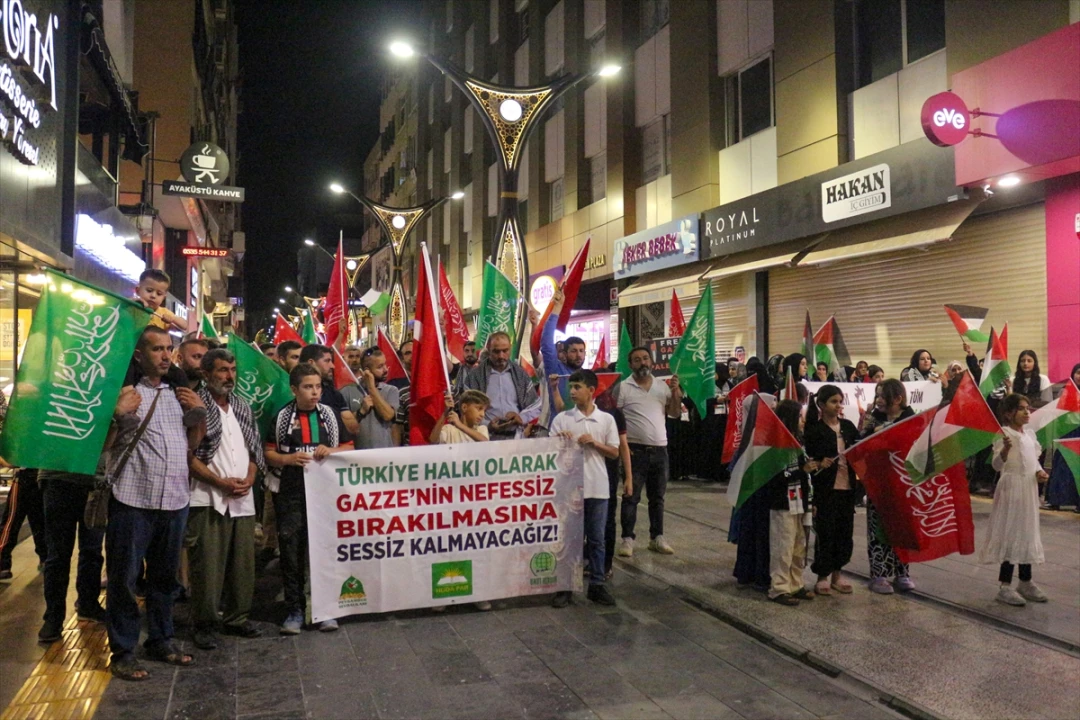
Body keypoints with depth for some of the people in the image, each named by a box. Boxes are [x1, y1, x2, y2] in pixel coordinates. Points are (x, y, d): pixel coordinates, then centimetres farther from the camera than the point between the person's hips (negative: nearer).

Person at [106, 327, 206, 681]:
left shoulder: (179, 393, 15)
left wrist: (199, 412, 1)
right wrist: (118, 412, -19)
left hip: (175, 499, 5)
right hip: (132, 497, -5)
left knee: (165, 575, 16)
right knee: (124, 578, 2)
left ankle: (160, 640, 29)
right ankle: (123, 651, 14)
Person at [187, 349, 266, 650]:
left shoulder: (243, 408, 15)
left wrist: (250, 477, 0)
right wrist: (221, 482, -12)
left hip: (243, 498, 6)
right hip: (208, 498, -5)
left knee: (243, 561, 9)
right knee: (207, 565, -3)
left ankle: (237, 618, 22)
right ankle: (204, 624, 11)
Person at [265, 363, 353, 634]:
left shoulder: (330, 414, 8)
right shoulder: (282, 417, 5)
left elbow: (348, 448, 11)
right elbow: (269, 454, 7)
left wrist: (331, 451, -8)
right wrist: (289, 458, -12)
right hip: (291, 495, 0)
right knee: (292, 553, 4)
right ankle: (295, 610, 15)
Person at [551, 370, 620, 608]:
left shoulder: (606, 419, 2)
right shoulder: (561, 419, -1)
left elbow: (614, 453, 4)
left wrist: (593, 442, -11)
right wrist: (560, 442, -18)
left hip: (597, 487, 1)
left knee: (596, 539, 9)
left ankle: (597, 585, 20)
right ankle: (565, 587, 15)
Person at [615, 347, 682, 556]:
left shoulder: (663, 386, 9)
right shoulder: (623, 387, -5)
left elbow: (674, 413, 11)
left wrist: (676, 392, -5)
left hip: (660, 449, 5)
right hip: (636, 450, -4)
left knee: (657, 497, 13)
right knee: (631, 497, 0)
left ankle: (657, 537, 23)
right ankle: (627, 538, 7)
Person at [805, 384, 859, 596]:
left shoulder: (848, 426, 9)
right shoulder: (814, 429, -5)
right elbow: (807, 460, -6)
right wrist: (819, 464, -22)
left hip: (847, 487, 5)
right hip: (825, 489, -5)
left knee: (845, 530, 10)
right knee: (825, 532, 1)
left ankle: (836, 574, 24)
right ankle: (822, 576, 14)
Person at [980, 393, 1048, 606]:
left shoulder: (1030, 433, 11)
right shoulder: (1005, 434, -13)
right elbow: (997, 464, -22)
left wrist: (1039, 471, 0)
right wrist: (1006, 448, -40)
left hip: (1029, 489, 8)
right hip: (1012, 487, -8)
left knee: (1027, 533, 15)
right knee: (1011, 534, -6)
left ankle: (1025, 582, 27)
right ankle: (1005, 587, 0)